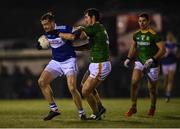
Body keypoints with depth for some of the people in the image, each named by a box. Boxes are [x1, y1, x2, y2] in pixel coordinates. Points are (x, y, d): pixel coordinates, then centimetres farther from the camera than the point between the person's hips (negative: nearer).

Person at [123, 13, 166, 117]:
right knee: (134, 82, -17)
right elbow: (133, 47, 22)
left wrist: (152, 59, -25)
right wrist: (129, 59, 11)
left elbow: (162, 49, -17)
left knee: (152, 88, 8)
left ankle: (153, 108, 34)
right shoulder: (137, 34, 3)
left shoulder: (154, 35, -15)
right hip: (139, 62, 4)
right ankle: (133, 107, -9)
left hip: (152, 65, -4)